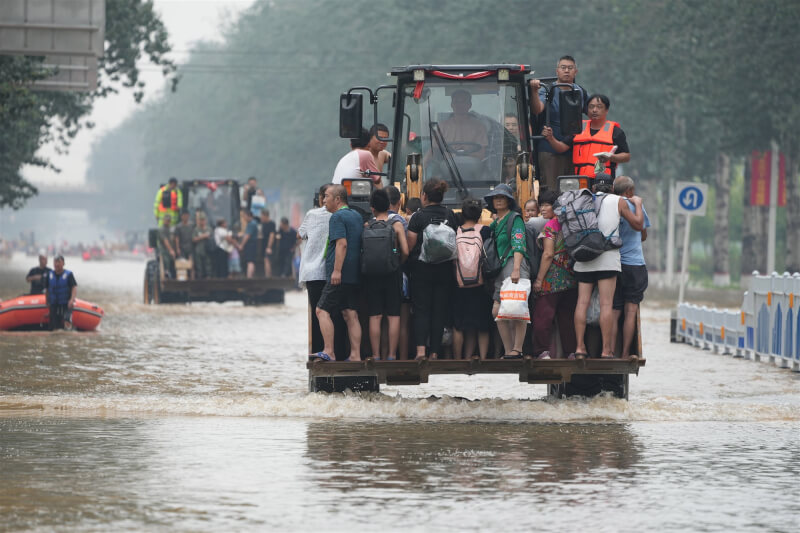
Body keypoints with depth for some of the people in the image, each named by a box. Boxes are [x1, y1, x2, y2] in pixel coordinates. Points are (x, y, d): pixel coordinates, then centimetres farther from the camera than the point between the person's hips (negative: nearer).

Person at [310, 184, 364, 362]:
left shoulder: (337, 217, -8)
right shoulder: (357, 216, 19)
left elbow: (342, 243, -19)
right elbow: (363, 243, 24)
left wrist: (337, 270, -24)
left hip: (339, 276, -9)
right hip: (355, 275, 9)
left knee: (323, 310, -7)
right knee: (351, 315, 6)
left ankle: (329, 352, -14)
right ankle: (355, 355, 0)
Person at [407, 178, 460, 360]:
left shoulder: (418, 217, -8)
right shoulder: (451, 216, 3)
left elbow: (410, 245, -9)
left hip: (422, 268, -3)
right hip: (445, 268, 3)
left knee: (421, 310, 0)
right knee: (440, 310, 7)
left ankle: (420, 349, -15)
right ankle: (434, 352, 5)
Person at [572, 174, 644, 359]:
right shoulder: (618, 201, 5)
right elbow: (638, 225, 10)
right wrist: (638, 204, 25)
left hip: (584, 260, 3)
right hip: (607, 258, -3)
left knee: (582, 302, 3)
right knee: (606, 304, -6)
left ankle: (579, 347, 0)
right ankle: (606, 350, -9)